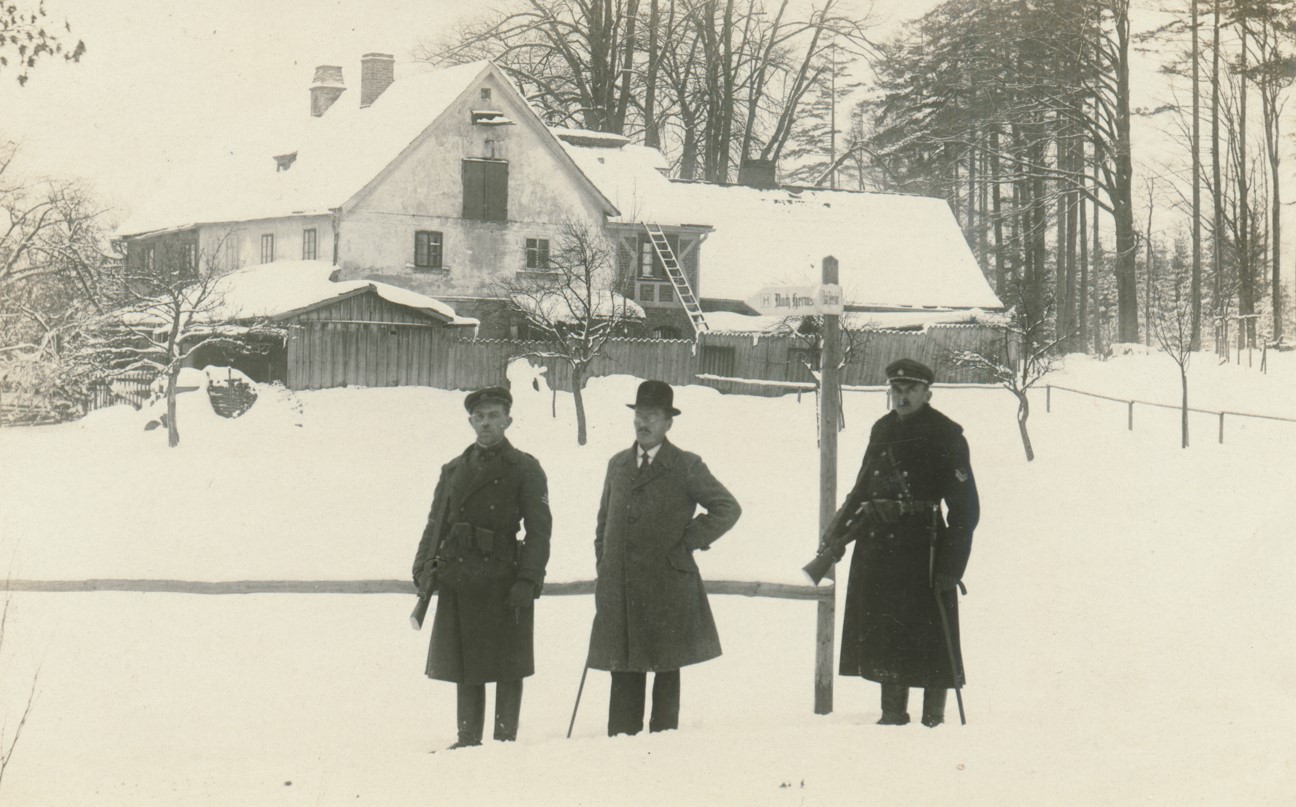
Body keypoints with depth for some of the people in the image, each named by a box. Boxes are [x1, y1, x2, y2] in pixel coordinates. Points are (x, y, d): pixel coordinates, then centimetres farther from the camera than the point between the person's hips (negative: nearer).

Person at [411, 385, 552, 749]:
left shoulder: (524, 469, 2)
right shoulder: (454, 470, 15)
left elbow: (539, 529, -4)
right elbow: (436, 524, 14)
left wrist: (527, 581, -14)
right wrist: (425, 567, -1)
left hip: (503, 580, -4)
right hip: (458, 580, 4)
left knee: (507, 668, 0)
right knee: (464, 666, 10)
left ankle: (505, 741, 6)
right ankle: (468, 739, 17)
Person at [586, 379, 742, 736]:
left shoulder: (686, 467, -1)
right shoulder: (618, 464, 14)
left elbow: (728, 508, -1)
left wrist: (689, 542, -6)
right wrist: (603, 563, 11)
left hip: (668, 588, -4)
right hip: (619, 590, 4)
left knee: (666, 673, 3)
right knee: (623, 673, 5)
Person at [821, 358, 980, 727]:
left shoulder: (946, 436, -6)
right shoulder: (882, 430, 14)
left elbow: (965, 506, -8)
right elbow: (863, 488, 25)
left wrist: (951, 564, -14)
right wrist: (839, 531, 17)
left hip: (923, 545, -6)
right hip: (877, 544, 6)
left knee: (928, 632, -4)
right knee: (883, 630, 9)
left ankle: (933, 717, 4)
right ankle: (893, 713, 18)